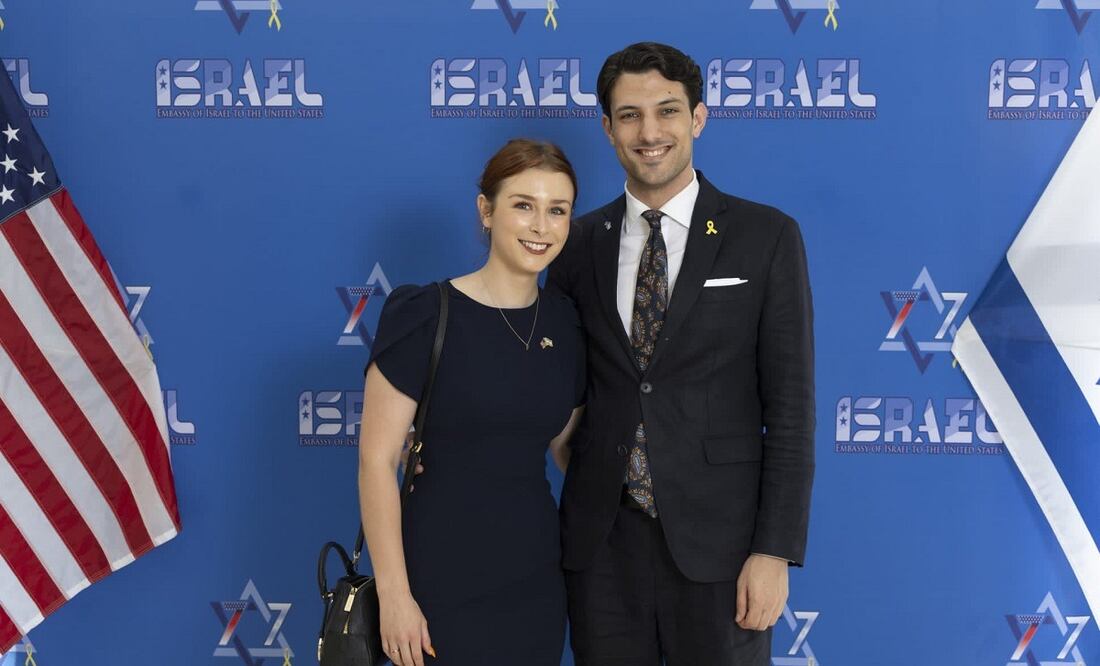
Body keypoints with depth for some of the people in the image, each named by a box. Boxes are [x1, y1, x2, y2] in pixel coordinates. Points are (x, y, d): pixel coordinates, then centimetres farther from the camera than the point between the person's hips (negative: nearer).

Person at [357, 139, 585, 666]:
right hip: (442, 582, -5)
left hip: (536, 578, 5)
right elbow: (376, 460, -12)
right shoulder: (424, 316, -12)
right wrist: (393, 594, -14)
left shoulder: (565, 321, 3)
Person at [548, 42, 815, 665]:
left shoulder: (766, 236, -2)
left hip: (717, 543, -2)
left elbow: (790, 406, -4)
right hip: (601, 542, 3)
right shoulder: (580, 245, 6)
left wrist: (775, 550, -9)